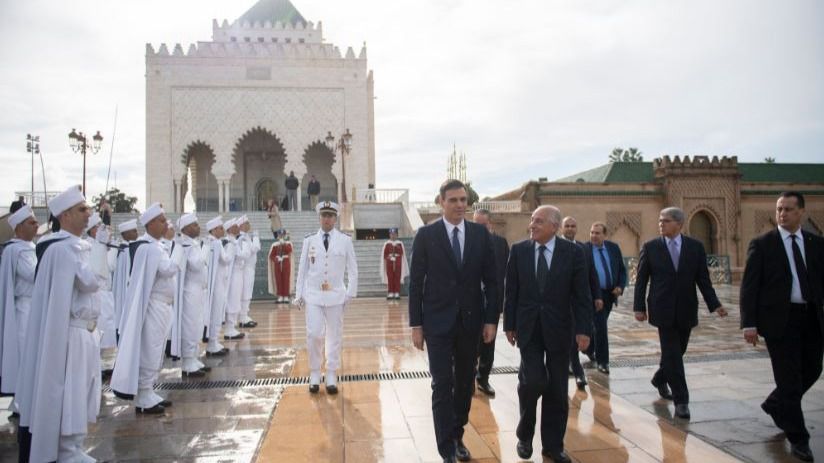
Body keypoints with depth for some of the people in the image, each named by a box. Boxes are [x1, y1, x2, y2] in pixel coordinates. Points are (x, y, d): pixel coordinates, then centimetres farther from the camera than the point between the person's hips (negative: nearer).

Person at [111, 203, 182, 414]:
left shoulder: (154, 246, 15)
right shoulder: (150, 247, -16)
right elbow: (168, 269, -23)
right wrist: (180, 248, -13)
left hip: (160, 306, 10)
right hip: (153, 307, -10)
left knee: (154, 352, 15)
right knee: (149, 352, -2)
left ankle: (148, 394, 24)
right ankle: (143, 399, 6)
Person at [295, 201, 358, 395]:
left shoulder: (345, 240, 0)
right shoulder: (309, 240, 3)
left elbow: (352, 269, 3)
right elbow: (302, 268, 6)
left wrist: (351, 293, -1)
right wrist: (298, 294, 5)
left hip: (336, 296, 0)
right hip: (313, 295, 0)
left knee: (335, 336, 6)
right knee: (313, 335, -4)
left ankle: (331, 376, 19)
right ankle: (314, 374, 15)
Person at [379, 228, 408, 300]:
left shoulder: (400, 243, 6)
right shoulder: (387, 244, 4)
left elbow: (403, 254, 4)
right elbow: (384, 255, 3)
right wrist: (385, 264, -1)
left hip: (398, 264, 1)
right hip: (389, 264, 0)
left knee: (397, 279, 1)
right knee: (390, 279, 0)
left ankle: (397, 294, 5)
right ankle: (390, 294, 4)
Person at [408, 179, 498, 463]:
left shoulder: (481, 233, 2)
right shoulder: (426, 235, -5)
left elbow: (491, 280, 4)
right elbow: (416, 282, -3)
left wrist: (491, 319, 0)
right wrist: (416, 324, -5)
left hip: (471, 321, 3)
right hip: (438, 321, -3)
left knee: (465, 383, 13)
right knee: (442, 384, -2)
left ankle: (457, 436, 31)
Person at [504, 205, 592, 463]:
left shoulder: (573, 252, -5)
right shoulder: (518, 251, -1)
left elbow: (582, 295, -4)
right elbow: (511, 292, 3)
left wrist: (583, 329, -8)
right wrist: (509, 325, 2)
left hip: (559, 328, 0)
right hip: (528, 328, 0)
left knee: (557, 390, 7)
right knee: (533, 380, -12)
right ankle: (525, 435, 14)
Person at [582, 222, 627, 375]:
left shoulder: (613, 248, 4)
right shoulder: (584, 250, -10)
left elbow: (622, 269, 9)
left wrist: (620, 286, -5)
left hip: (610, 294, 5)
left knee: (598, 325, 18)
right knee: (601, 327, -7)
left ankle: (589, 348, 41)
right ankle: (602, 361, 6)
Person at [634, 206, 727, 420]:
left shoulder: (695, 247, 2)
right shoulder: (650, 247, -2)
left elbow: (703, 279, 2)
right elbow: (641, 280, -1)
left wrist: (714, 305, -8)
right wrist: (639, 307, -5)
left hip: (686, 310, 3)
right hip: (663, 310, -3)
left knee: (677, 351, 14)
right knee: (672, 354, -5)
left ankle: (660, 379, 40)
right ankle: (681, 400, 3)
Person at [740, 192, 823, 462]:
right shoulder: (762, 244, -3)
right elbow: (749, 286, -6)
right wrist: (749, 323, -12)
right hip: (779, 318, -4)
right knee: (790, 378, 0)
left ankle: (775, 404, 39)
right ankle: (797, 438, 13)